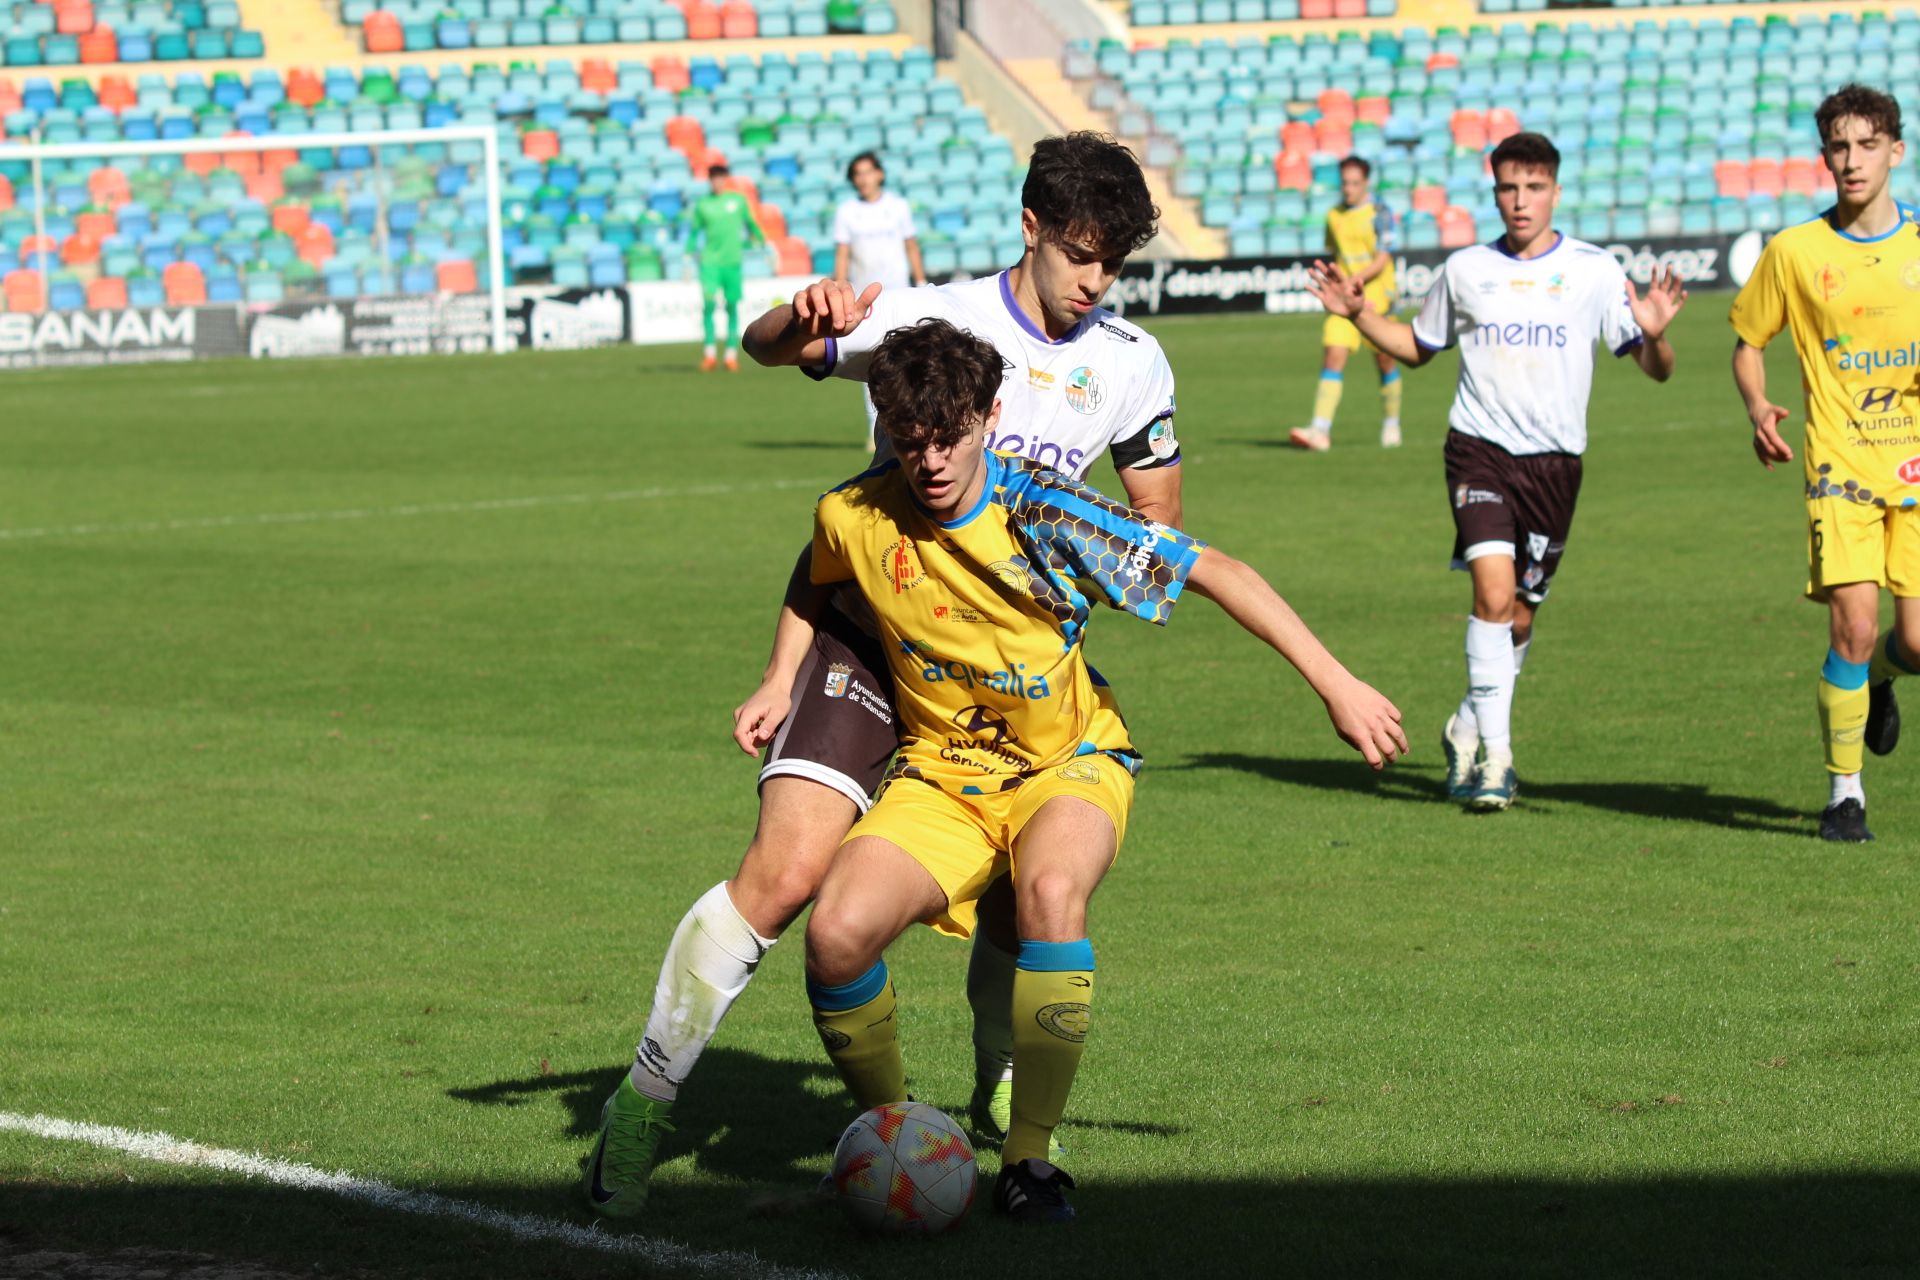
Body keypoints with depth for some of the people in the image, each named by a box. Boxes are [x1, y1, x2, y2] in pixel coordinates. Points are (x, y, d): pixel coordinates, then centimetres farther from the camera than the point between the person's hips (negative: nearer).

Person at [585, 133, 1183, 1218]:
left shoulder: (1132, 366, 3)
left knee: (1028, 894, -4)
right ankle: (644, 1104, -7)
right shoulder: (933, 319, -6)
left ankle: (1001, 1097, 28)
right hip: (878, 629, -3)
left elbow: (1161, 520, 14)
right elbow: (764, 348, -9)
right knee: (786, 874, -19)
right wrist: (804, 321, -33)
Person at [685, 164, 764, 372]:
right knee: (709, 302, -14)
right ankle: (709, 351, -6)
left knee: (732, 306, 2)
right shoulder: (702, 205, 5)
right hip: (710, 261, -1)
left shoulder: (738, 200, 6)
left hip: (732, 261, 1)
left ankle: (732, 353, 9)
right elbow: (695, 233, 10)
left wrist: (763, 243, 13)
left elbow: (750, 224, 16)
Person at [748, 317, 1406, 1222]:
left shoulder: (1040, 512, -20)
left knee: (1049, 892, -37)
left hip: (1070, 764, -3)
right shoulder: (853, 519, -10)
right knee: (837, 932, -24)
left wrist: (1336, 686, -14)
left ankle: (1028, 1158, -21)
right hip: (939, 774, 3)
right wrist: (782, 681, 6)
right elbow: (816, 580, 18)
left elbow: (1212, 570, -13)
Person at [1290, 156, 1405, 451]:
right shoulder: (1334, 216, 9)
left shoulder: (1380, 214, -6)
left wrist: (1358, 279, -25)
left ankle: (1391, 425, 29)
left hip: (1375, 297, -3)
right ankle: (1320, 431, -19)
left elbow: (1382, 260, -13)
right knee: (1333, 357, -11)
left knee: (1385, 360, 8)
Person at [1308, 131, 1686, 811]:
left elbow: (1656, 370, 3)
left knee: (1519, 616, 6)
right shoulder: (1465, 269, 6)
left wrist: (1654, 334, -19)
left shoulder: (1595, 270, 2)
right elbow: (1417, 347, 23)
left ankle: (1468, 728, 31)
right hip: (1479, 447, -1)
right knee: (1493, 589, -20)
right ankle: (1495, 755, -18)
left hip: (1554, 458, 1)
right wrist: (1359, 314, 7)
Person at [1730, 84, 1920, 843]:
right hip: (1840, 465, -1)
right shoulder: (1794, 252, 1)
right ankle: (1844, 791, 1)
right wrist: (1758, 409, -7)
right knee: (1853, 624, -16)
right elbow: (1747, 343, 12)